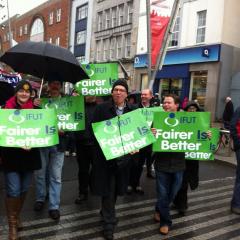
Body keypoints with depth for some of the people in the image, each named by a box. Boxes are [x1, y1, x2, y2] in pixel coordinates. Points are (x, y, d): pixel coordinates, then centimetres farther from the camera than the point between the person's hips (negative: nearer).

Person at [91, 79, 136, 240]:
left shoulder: (133, 110, 2)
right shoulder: (102, 108, -5)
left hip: (123, 154, 3)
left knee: (116, 188, 18)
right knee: (108, 189, 3)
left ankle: (106, 212, 43)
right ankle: (109, 222, 16)